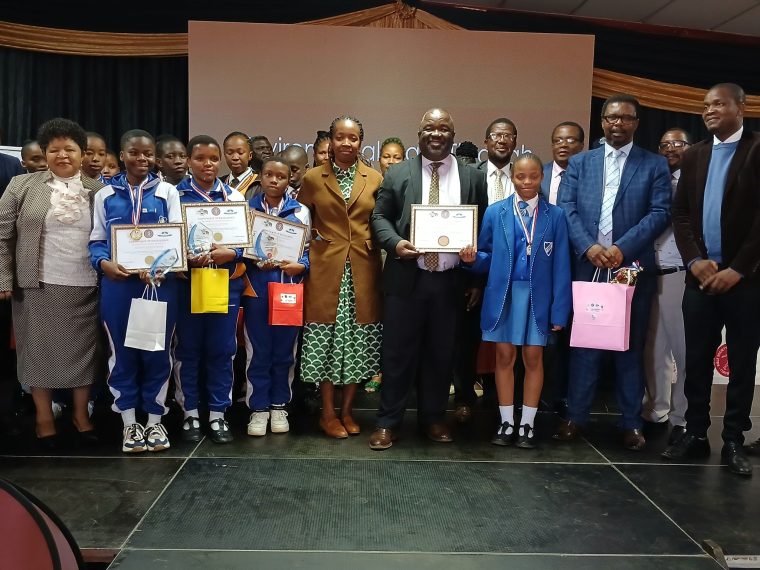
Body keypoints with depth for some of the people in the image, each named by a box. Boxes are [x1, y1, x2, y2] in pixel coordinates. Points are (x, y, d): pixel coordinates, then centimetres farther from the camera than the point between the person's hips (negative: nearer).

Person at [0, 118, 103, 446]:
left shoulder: (99, 191, 6)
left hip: (86, 288, 1)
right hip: (38, 286, -1)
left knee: (83, 351, 7)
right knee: (40, 349, 7)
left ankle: (81, 413, 24)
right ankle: (43, 416, 23)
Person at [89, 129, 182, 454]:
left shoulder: (167, 191, 6)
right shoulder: (105, 195, 9)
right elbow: (96, 241, 7)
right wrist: (105, 264, -15)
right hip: (118, 284, 1)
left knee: (157, 351, 6)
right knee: (122, 352, 8)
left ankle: (154, 421, 21)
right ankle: (130, 423, 21)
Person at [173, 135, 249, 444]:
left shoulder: (234, 197, 7)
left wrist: (230, 253, -15)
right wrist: (186, 258, -17)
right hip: (187, 282, -1)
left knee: (222, 349, 5)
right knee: (187, 348, 6)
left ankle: (218, 413, 18)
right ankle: (190, 413, 20)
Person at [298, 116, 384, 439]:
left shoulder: (375, 179, 7)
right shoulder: (313, 178, 4)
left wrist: (375, 244, -1)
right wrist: (314, 238, 1)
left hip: (363, 271, 1)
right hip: (326, 269, -1)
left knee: (358, 340, 4)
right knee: (326, 338, 1)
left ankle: (347, 410, 20)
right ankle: (328, 414, 15)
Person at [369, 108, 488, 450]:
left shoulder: (473, 177, 7)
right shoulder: (398, 174, 5)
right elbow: (380, 216, 5)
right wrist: (395, 242, -15)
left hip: (450, 280, 1)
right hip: (407, 278, -1)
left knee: (441, 353, 11)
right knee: (398, 352, 4)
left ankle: (433, 418, 27)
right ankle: (388, 421, 16)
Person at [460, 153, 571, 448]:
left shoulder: (554, 215, -1)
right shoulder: (495, 212, 1)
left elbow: (561, 266, -2)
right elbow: (488, 257, 4)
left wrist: (559, 309, -4)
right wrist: (472, 258, -20)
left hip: (538, 296, 0)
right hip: (503, 294, 1)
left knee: (533, 358, 7)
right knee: (504, 356, 7)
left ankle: (527, 424, 20)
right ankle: (506, 423, 19)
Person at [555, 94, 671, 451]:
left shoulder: (654, 165, 7)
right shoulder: (579, 163, 12)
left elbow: (660, 212, -3)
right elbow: (566, 209, 2)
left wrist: (623, 248, -15)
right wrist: (588, 247, -13)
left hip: (634, 268, -1)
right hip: (588, 266, 1)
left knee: (631, 345, 7)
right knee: (584, 344, 6)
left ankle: (631, 423, 16)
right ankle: (575, 416, 14)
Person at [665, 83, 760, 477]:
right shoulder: (694, 156, 12)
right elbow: (680, 213, 8)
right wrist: (694, 261, -6)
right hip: (701, 276, 4)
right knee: (697, 360, 7)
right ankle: (695, 434, 19)